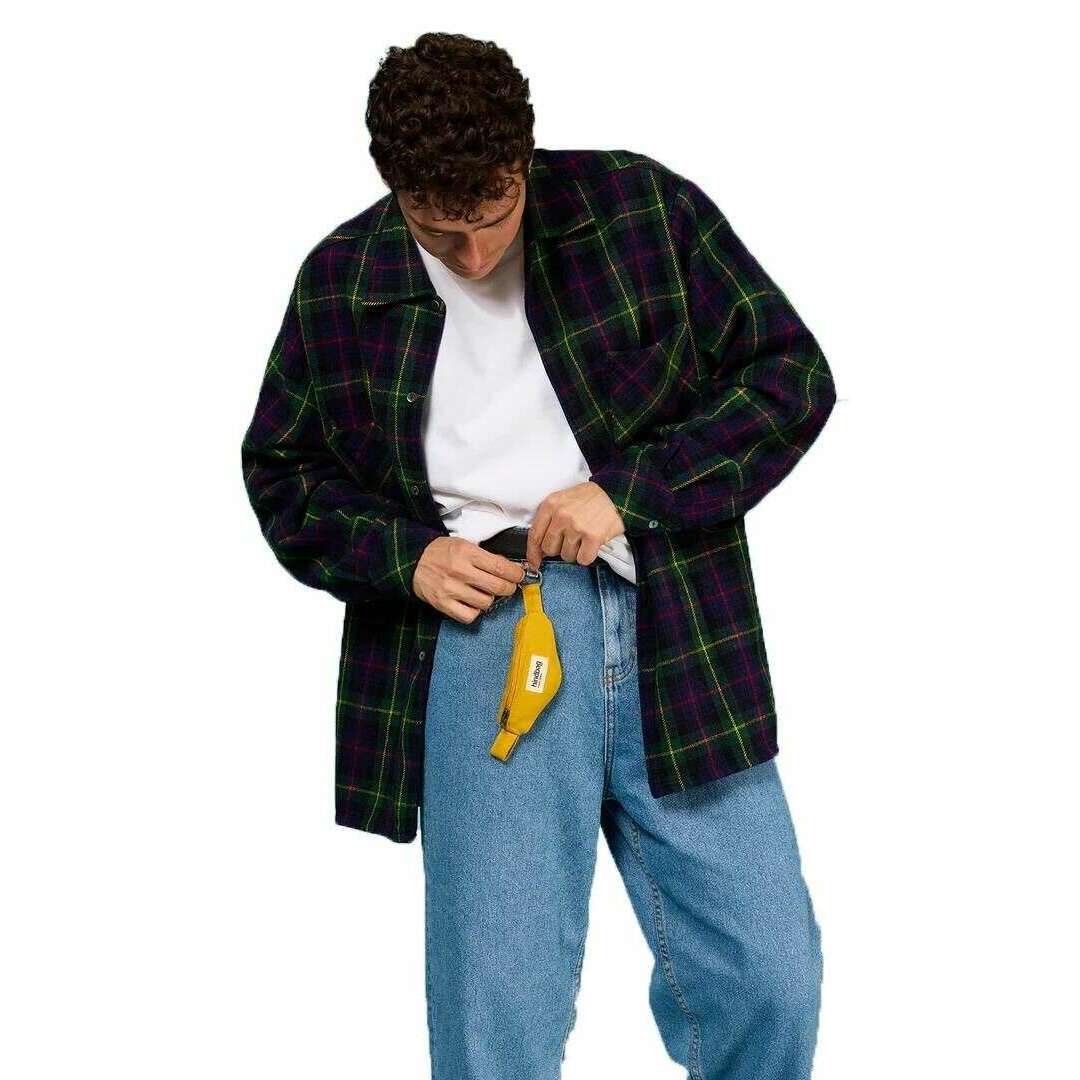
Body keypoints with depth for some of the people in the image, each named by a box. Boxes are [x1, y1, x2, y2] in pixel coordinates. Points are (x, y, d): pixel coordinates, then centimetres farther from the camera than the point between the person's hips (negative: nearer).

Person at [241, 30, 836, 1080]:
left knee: (771, 977, 3)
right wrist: (404, 554, -3)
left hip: (673, 629, 0)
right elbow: (280, 468, 17)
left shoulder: (643, 208, 2)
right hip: (480, 631, 0)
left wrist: (627, 488, -10)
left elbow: (791, 373, 2)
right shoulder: (340, 281, 6)